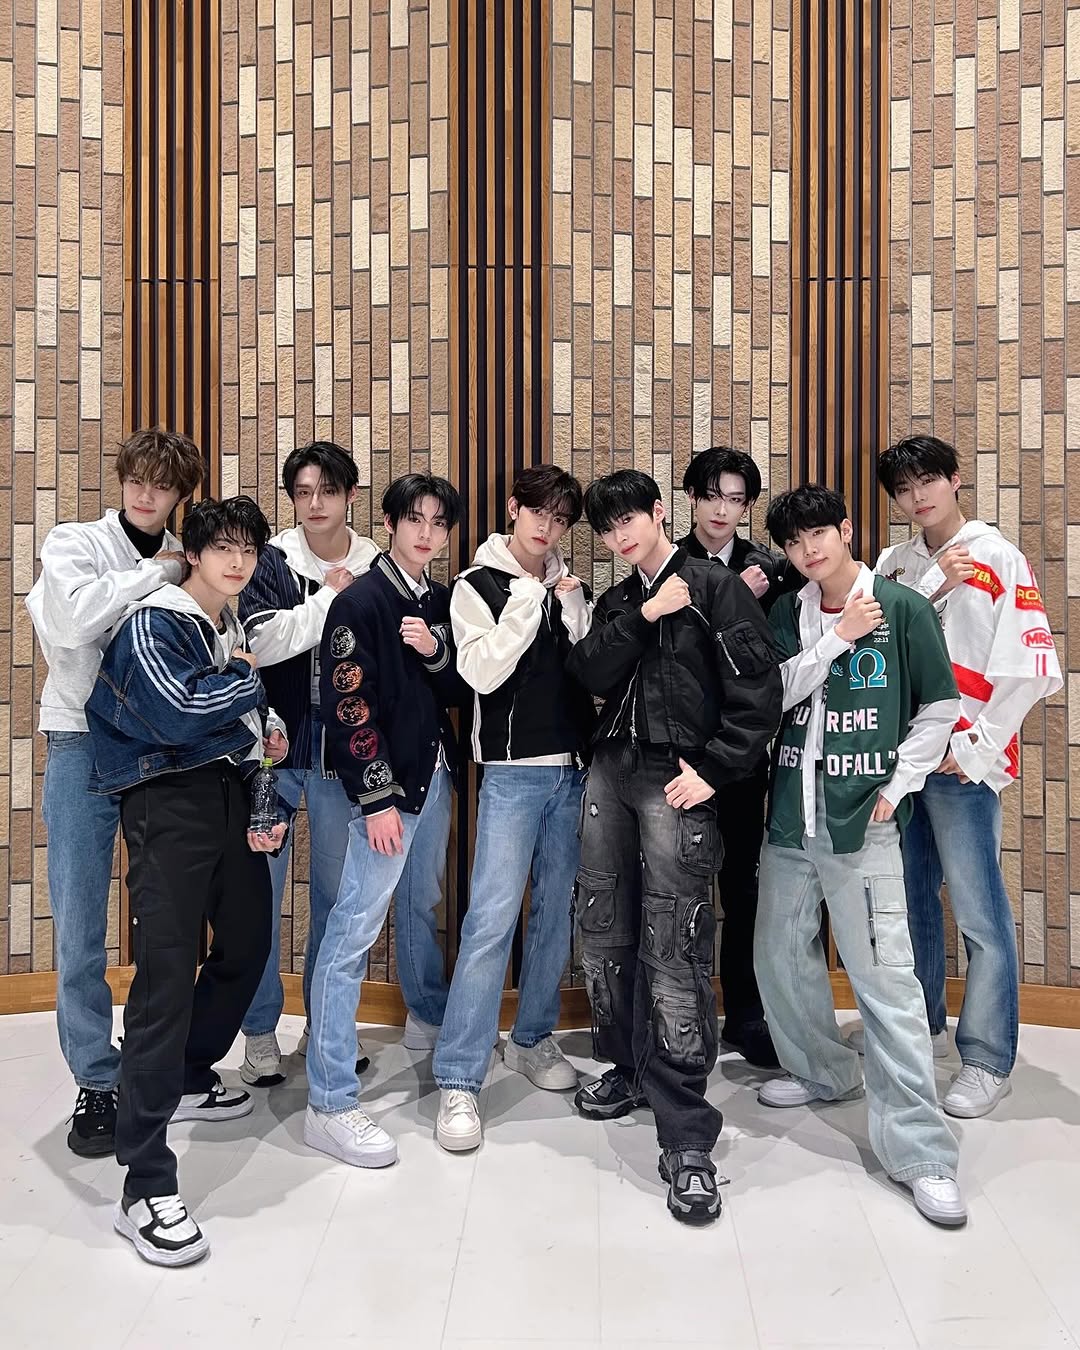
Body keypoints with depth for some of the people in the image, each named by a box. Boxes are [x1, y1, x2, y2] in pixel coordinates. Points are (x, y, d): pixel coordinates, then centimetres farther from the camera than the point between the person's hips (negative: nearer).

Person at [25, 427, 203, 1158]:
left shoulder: (186, 563, 9)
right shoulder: (77, 543, 0)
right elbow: (70, 621, -20)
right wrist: (153, 573, -12)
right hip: (86, 745, -2)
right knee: (81, 927, 0)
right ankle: (97, 1081, 15)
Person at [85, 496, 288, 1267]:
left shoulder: (237, 629, 17)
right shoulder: (153, 623, -8)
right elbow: (180, 716, -21)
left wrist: (268, 731, 5)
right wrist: (247, 681, -6)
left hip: (230, 794, 9)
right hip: (168, 801, -8)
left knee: (248, 942, 14)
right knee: (168, 971, -14)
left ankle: (189, 1079, 38)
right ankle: (146, 1187, -12)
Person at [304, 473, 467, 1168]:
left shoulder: (442, 601, 11)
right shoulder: (361, 601, -10)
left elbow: (459, 691, 11)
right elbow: (347, 705, -16)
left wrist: (436, 654, -10)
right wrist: (377, 798, -18)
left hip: (435, 775, 7)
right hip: (386, 784, -7)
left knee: (423, 903, 24)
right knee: (356, 927, -8)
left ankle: (430, 1015, 47)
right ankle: (330, 1104, -3)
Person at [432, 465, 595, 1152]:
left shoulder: (569, 585, 11)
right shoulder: (479, 585, -2)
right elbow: (483, 672, -14)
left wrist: (574, 612, -9)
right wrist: (528, 603, -16)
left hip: (574, 769, 5)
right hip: (514, 772, -5)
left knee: (557, 912, 12)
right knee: (491, 920, -10)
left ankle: (533, 1038, 29)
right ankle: (459, 1080, -3)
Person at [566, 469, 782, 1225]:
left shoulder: (718, 588, -2)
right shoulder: (619, 603, 17)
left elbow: (759, 691, -9)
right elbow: (591, 677, 1)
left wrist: (715, 771, -14)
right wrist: (642, 616, -9)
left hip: (675, 781, -7)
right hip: (610, 771, 7)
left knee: (673, 949, -11)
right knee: (604, 928, 12)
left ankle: (686, 1138, -5)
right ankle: (629, 1069, 32)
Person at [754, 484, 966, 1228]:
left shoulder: (903, 608, -2)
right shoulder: (787, 617, 10)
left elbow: (940, 709, 1)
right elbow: (771, 695, -3)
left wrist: (896, 788, -5)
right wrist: (836, 639, -11)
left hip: (862, 825, -5)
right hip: (791, 817, 5)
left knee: (886, 978, -8)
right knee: (782, 958, 13)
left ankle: (921, 1151, -1)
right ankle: (825, 1070, 38)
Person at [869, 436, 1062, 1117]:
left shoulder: (1000, 558, -2)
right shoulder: (895, 564, 13)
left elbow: (1030, 668, -8)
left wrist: (975, 747, -11)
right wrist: (931, 585, -11)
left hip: (963, 762, -5)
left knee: (980, 910, -5)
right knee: (911, 897, 15)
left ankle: (988, 1060, 6)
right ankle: (921, 1022, 32)